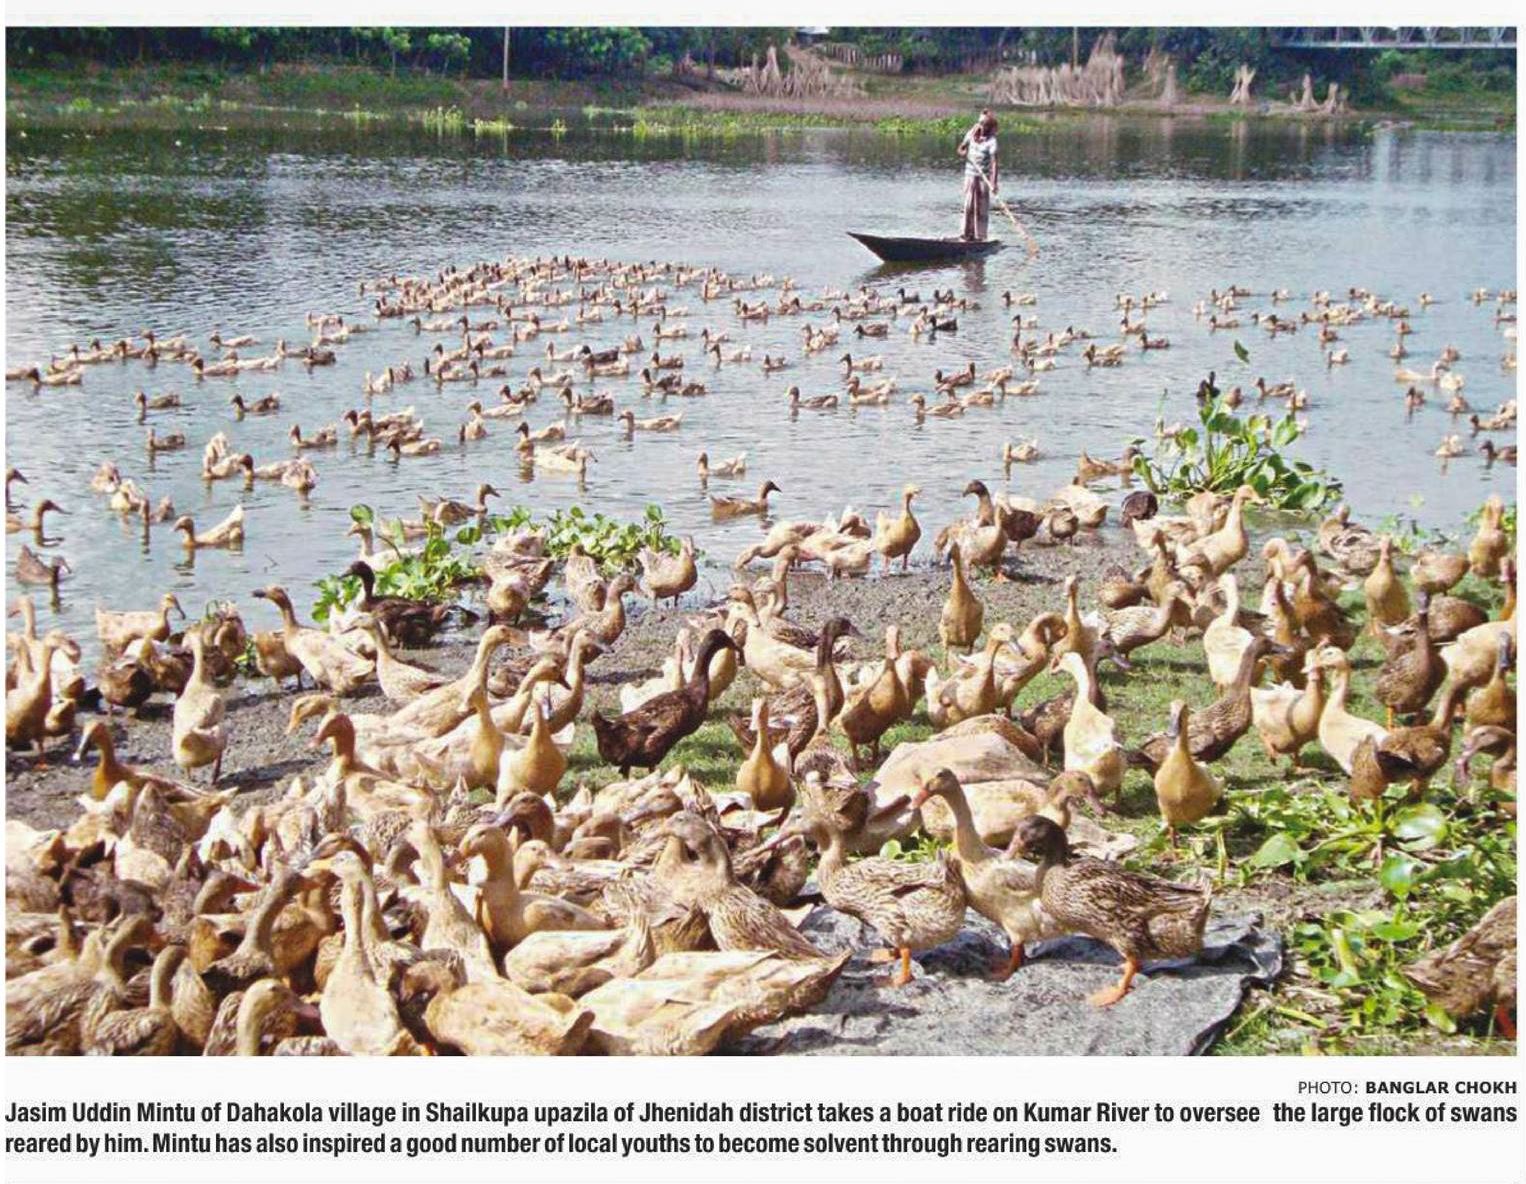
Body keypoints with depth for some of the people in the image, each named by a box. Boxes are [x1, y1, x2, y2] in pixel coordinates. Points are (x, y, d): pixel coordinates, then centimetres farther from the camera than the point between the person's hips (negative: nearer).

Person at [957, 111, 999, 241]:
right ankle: (967, 234, 8)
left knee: (982, 207, 2)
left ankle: (980, 235, 9)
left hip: (984, 177, -3)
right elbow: (961, 148, 14)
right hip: (970, 174, 3)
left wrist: (994, 183, -31)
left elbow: (994, 162, -22)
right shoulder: (971, 134, 0)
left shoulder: (991, 141, -15)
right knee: (969, 205, 3)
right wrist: (964, 152, -12)